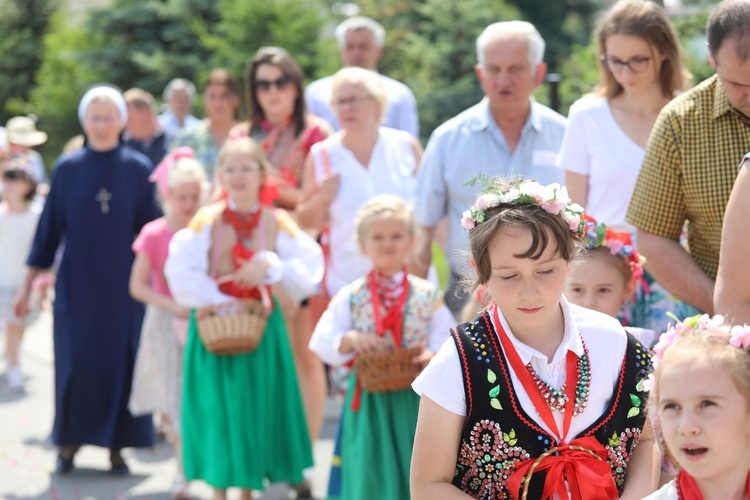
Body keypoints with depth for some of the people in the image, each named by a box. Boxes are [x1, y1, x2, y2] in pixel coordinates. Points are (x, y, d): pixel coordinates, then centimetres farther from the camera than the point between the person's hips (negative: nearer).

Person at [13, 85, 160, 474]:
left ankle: (117, 445, 14)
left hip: (123, 286, 0)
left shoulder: (138, 169, 0)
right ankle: (70, 444, 16)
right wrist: (27, 285, 4)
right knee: (74, 364, 2)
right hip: (76, 285, 0)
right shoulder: (67, 169, 1)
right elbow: (48, 230, 4)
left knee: (121, 363, 3)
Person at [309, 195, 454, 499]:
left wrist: (432, 355, -25)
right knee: (370, 475, 3)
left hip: (415, 404, 0)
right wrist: (350, 341, -21)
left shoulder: (427, 295, 2)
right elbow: (322, 343, -2)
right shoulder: (351, 297, 2)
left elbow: (446, 341, -4)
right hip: (369, 404, 0)